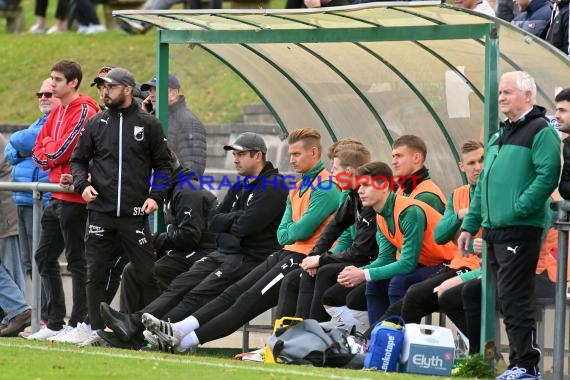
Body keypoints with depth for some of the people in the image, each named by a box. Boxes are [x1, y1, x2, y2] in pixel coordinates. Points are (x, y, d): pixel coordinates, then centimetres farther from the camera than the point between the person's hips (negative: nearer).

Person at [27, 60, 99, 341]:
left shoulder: (84, 112, -12)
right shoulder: (57, 112, 15)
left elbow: (60, 150, -20)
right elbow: (39, 152, 15)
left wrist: (48, 145, -1)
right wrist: (51, 154, -4)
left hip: (74, 198, -9)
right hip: (57, 196, 9)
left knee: (76, 259, -4)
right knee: (44, 256, 11)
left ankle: (78, 323, 1)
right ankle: (55, 322, 17)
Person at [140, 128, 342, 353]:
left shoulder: (326, 186, -8)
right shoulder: (298, 188, 25)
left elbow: (302, 230, -15)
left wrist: (289, 233, 6)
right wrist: (293, 234, -2)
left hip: (305, 258, -10)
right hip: (286, 254, 10)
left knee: (250, 301, -17)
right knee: (234, 293, -5)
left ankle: (184, 342, -25)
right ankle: (177, 330, -17)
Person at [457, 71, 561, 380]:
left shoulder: (540, 131, -7)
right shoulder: (499, 136, 21)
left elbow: (548, 176, -18)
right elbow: (484, 183, 24)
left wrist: (518, 209, -21)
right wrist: (469, 225, 19)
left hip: (520, 230, -9)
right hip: (494, 232, 9)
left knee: (513, 300, -10)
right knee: (507, 301, 10)